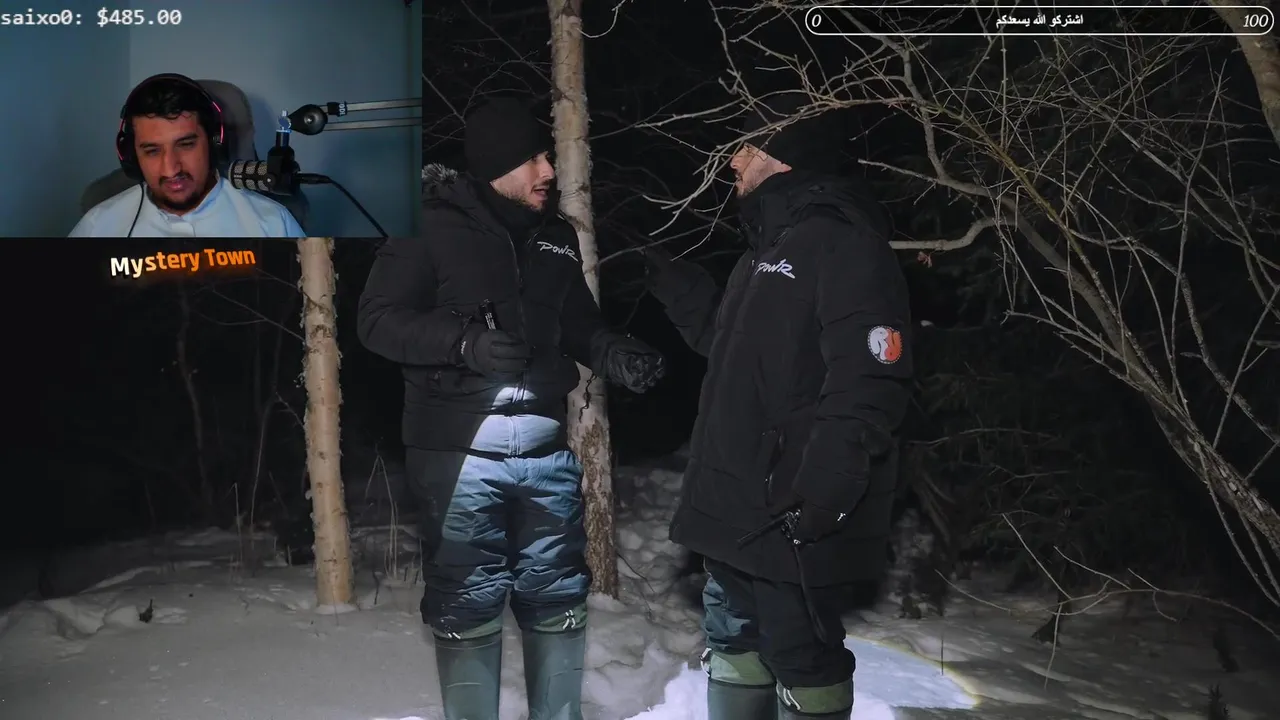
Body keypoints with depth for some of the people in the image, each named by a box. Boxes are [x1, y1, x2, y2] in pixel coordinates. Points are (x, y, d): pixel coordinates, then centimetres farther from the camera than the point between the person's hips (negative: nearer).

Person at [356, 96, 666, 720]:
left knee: (558, 601, 12)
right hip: (461, 451, -5)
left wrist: (614, 355, 0)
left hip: (547, 448, 5)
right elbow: (378, 319, -8)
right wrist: (465, 341, -23)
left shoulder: (557, 236, 14)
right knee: (467, 606, 1)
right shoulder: (431, 227, -3)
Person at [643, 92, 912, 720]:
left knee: (799, 653, 0)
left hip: (795, 513, -10)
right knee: (733, 637, 20)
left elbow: (869, 381, -24)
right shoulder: (770, 242, 18)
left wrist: (824, 488, -29)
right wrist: (671, 282, 22)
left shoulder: (844, 243, -16)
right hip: (736, 502, 10)